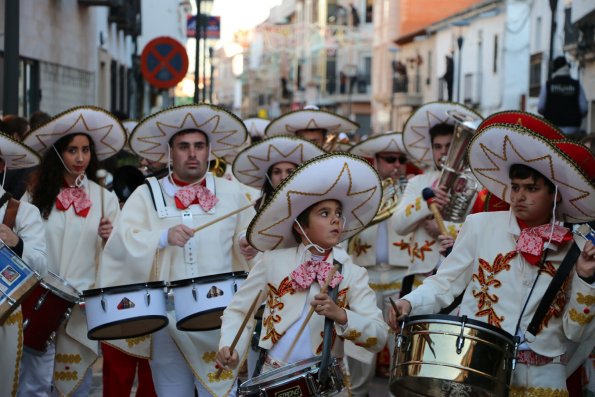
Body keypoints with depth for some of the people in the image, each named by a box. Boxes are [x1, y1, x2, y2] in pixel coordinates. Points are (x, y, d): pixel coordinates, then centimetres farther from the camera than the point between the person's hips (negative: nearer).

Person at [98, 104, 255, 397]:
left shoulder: (230, 193, 11)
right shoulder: (146, 195, 4)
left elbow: (248, 237, 18)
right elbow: (121, 243, -8)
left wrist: (247, 242, -5)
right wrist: (163, 237, -23)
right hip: (167, 318, 0)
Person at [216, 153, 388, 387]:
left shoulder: (353, 274, 4)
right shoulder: (274, 261, 5)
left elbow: (379, 338, -4)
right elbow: (237, 311, 8)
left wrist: (341, 315, -19)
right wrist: (229, 347, -9)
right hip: (272, 376, 0)